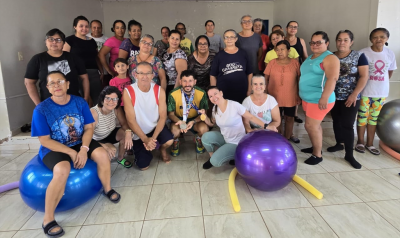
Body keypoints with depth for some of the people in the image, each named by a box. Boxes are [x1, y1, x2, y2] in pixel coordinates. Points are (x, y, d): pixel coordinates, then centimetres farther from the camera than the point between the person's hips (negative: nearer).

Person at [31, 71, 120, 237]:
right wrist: (71, 152, -20)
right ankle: (48, 220, -15)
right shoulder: (41, 110, -13)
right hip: (54, 148, -3)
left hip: (80, 143, 4)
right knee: (63, 170, -32)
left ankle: (107, 189, 7)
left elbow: (89, 127, -4)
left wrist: (84, 149, -20)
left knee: (102, 154, -21)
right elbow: (45, 140, -14)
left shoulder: (80, 102, -4)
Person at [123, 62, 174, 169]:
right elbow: (131, 120, -17)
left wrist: (153, 138, -23)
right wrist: (145, 139, -21)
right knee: (143, 166, -5)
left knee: (169, 141, -30)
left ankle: (162, 149, 11)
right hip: (138, 133, -1)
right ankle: (136, 147, 30)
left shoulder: (159, 90, -12)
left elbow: (163, 116, -13)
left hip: (156, 127, 1)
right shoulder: (128, 91, -18)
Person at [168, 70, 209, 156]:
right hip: (179, 119, 0)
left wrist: (193, 122, -30)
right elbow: (171, 114, -9)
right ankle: (175, 141, 8)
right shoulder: (173, 94, -18)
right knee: (174, 130, -33)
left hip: (195, 119, 1)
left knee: (204, 128, -30)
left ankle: (198, 139, 11)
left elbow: (203, 113, -9)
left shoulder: (201, 93, -17)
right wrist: (179, 122, -31)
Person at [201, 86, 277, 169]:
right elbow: (211, 123, 12)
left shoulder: (234, 105, -22)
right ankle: (212, 157, 7)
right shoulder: (215, 108, -2)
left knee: (215, 161, -20)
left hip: (236, 143, -6)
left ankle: (234, 156, 8)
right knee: (206, 137, -19)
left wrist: (266, 126, -26)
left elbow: (251, 117, -16)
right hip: (224, 138, 6)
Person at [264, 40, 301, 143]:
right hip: (274, 97, 0)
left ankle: (287, 137, 33)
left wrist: (299, 94, 0)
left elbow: (299, 79, 2)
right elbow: (266, 79, 2)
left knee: (289, 118, 14)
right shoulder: (272, 62, -2)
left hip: (290, 97, 0)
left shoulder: (295, 62, -3)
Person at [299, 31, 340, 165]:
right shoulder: (310, 57, 15)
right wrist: (301, 94, 23)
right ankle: (315, 147, 30)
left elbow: (332, 78, -23)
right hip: (308, 98, 8)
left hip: (319, 99, -8)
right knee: (314, 125, 16)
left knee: (311, 126, -7)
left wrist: (324, 98, -29)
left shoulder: (330, 58, -12)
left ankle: (317, 155, 6)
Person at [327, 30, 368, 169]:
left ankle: (349, 155, 5)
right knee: (336, 122, 14)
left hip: (350, 98, -3)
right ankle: (339, 144, 33)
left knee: (347, 125, -3)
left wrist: (354, 95, -16)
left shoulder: (359, 56, -4)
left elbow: (364, 76, -8)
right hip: (334, 97, 4)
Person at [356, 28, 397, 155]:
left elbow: (390, 71, 15)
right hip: (364, 91, -4)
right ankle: (360, 141, 21)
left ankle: (370, 143, 23)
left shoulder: (390, 54, 3)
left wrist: (381, 83, 11)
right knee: (362, 117, 6)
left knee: (373, 118, 12)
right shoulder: (363, 53, -11)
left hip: (381, 92, 4)